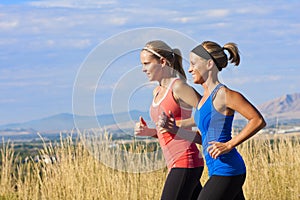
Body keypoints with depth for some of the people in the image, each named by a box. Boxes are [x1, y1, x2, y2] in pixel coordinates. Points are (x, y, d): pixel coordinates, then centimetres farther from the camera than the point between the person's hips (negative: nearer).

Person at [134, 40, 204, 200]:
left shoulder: (178, 87, -10)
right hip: (175, 164, 9)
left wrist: (175, 124, -17)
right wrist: (147, 131, 6)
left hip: (185, 163, -9)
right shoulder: (157, 92, 17)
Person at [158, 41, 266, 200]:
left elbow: (258, 121, -16)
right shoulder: (205, 97, 15)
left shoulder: (223, 94, -13)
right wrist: (175, 129, 7)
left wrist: (229, 145, -18)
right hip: (218, 172, 9)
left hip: (226, 171, -9)